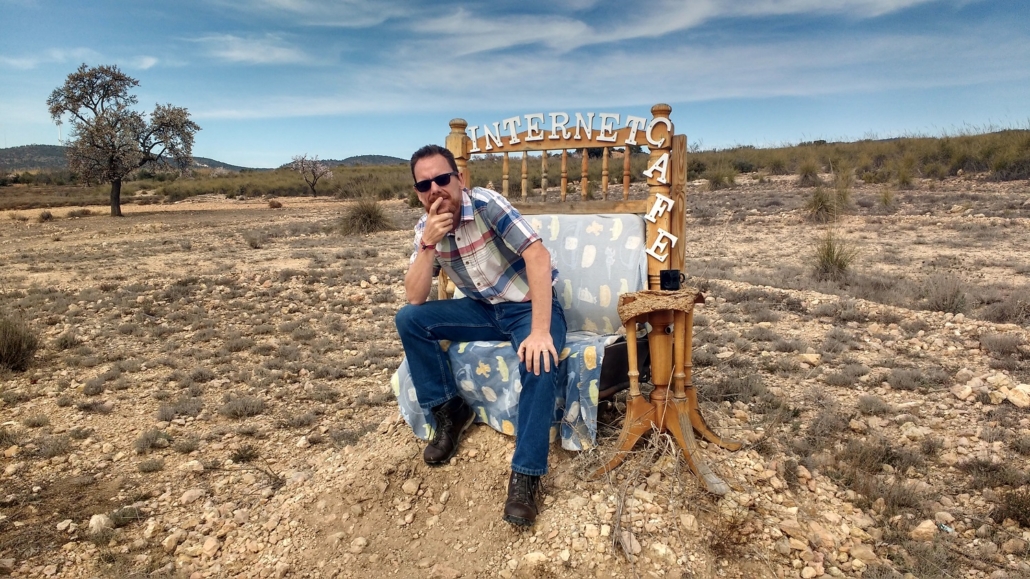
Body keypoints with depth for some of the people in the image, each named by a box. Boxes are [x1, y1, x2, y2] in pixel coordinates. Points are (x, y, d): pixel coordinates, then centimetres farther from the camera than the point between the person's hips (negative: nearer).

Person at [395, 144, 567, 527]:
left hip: (529, 306, -5)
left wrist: (540, 331, -37)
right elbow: (415, 298, -8)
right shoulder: (425, 228, -2)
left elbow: (539, 257, -30)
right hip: (483, 309, 6)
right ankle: (449, 410, 3)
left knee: (539, 364, -35)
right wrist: (429, 244, -23)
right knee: (408, 320, -11)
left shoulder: (486, 204, -21)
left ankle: (525, 475, -22)